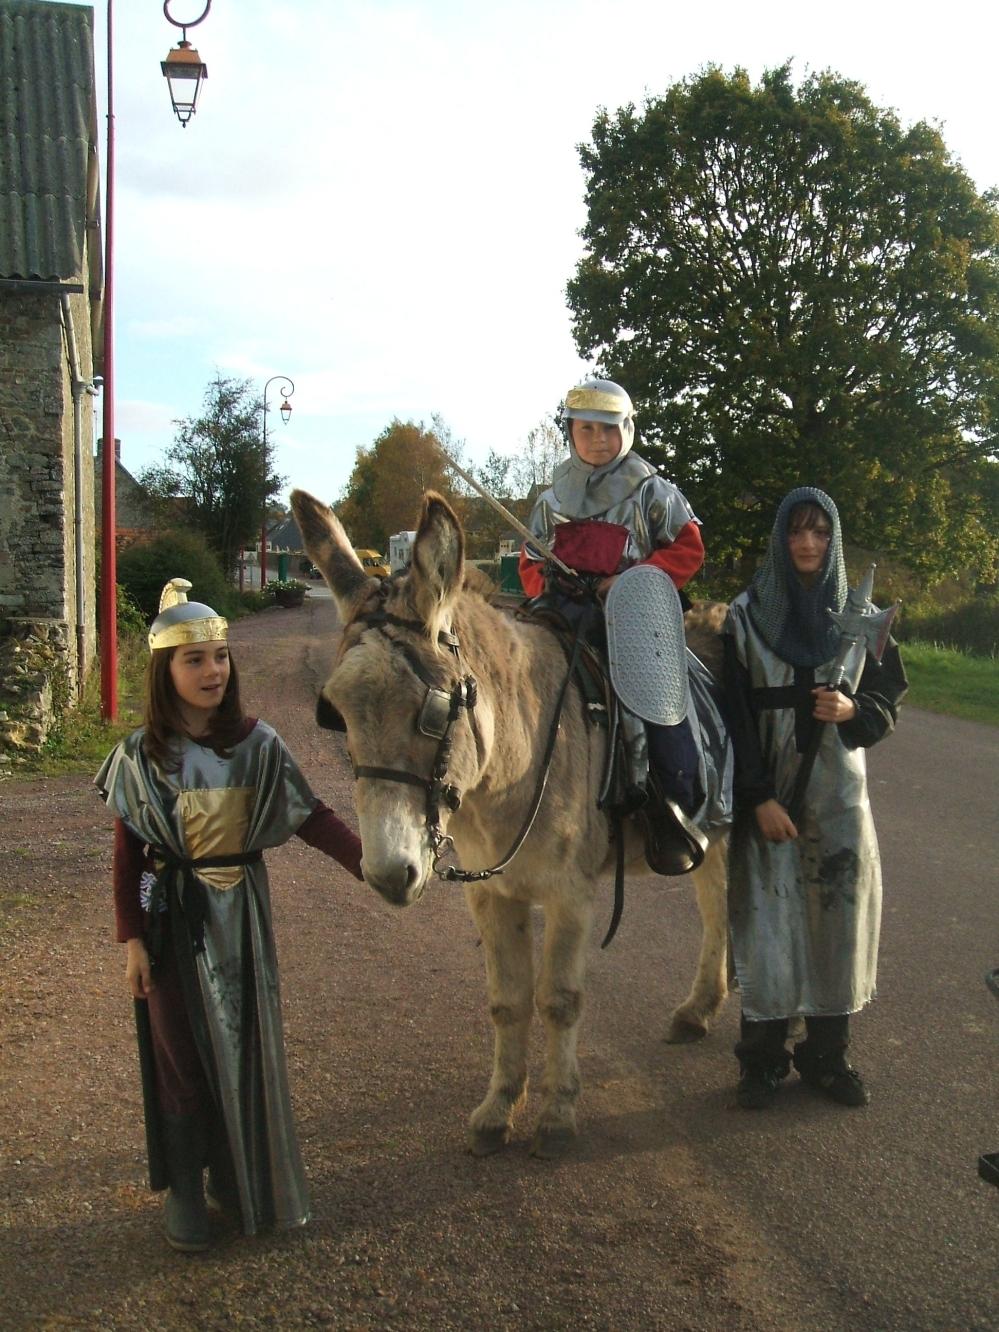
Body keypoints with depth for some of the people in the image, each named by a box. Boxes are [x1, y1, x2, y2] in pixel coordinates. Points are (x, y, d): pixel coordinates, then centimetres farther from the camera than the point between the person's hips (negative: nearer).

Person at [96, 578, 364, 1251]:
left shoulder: (257, 744, -5)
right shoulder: (143, 755, -8)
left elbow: (310, 815, -6)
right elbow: (127, 850, -5)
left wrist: (368, 860, -19)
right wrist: (133, 939, -7)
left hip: (243, 912, 2)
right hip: (175, 917, -2)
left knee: (248, 1044, 11)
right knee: (182, 1052, 7)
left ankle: (239, 1176, 30)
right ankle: (185, 1190, 23)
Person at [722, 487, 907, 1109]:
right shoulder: (747, 616, -1)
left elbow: (891, 699, 9)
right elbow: (737, 714, -5)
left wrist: (853, 710, -14)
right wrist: (759, 798, -12)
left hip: (839, 793, 2)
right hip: (768, 792, -2)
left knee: (840, 914, 3)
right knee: (767, 918, -1)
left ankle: (827, 1053, 19)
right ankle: (763, 1057, 12)